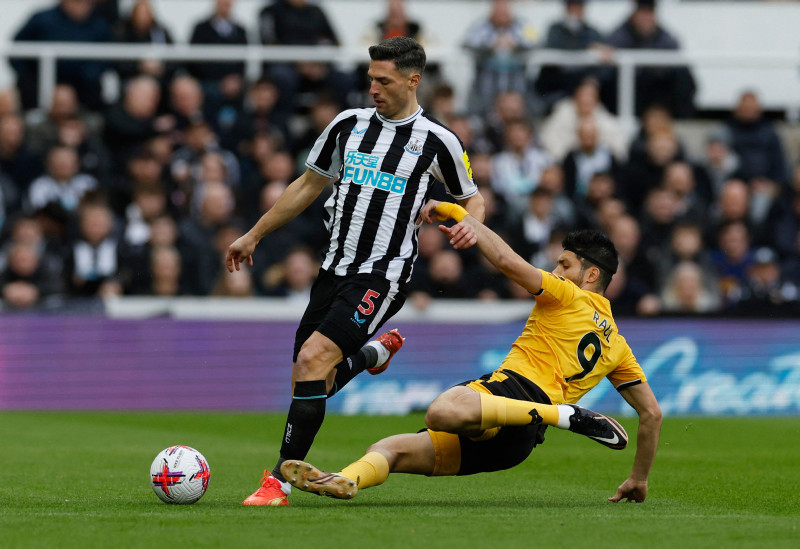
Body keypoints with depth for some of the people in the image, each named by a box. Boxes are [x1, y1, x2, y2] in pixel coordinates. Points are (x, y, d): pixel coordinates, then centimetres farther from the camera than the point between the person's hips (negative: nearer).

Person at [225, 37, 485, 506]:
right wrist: (254, 235, 22)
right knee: (306, 380, 6)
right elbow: (309, 185, 20)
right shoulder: (349, 125, 8)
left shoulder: (437, 142, -3)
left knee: (314, 358, -23)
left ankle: (281, 481, -20)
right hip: (336, 268, 6)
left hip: (383, 276, -6)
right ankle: (377, 351, 38)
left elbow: (472, 199, 11)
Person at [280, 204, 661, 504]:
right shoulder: (616, 345, 30)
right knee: (388, 449, 1)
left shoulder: (569, 297, 8)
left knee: (443, 412, -44)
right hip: (517, 445, 9)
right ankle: (345, 481, -34)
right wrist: (639, 479, 41)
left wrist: (459, 213, 7)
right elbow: (651, 413, 31)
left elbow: (508, 262, -5)